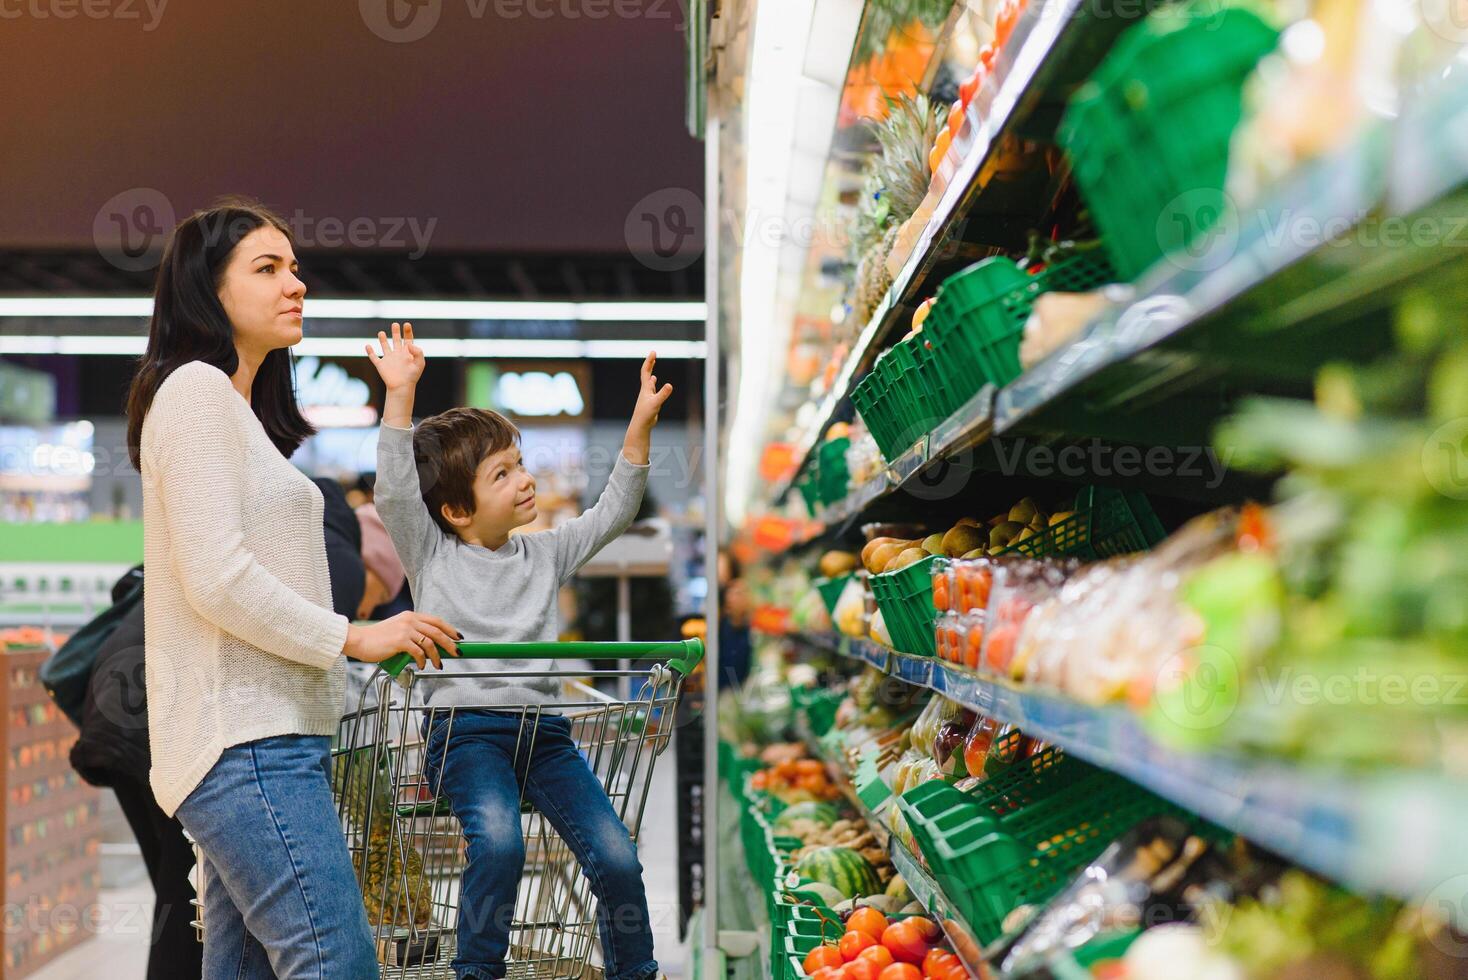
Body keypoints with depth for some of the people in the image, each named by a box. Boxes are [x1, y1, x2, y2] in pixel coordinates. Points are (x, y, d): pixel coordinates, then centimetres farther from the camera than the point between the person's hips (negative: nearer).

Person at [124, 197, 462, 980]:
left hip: (261, 738, 10)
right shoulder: (196, 391, -7)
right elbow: (217, 578, -16)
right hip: (244, 741, -10)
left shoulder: (236, 409, 24)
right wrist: (353, 639, -11)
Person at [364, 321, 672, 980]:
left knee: (617, 858, -10)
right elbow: (394, 492, -9)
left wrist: (641, 424, 6)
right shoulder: (432, 555, 5)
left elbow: (612, 513, 16)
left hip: (543, 728, 4)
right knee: (498, 841, -32)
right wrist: (401, 394, -16)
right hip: (465, 728, -4)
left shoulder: (545, 554, 17)